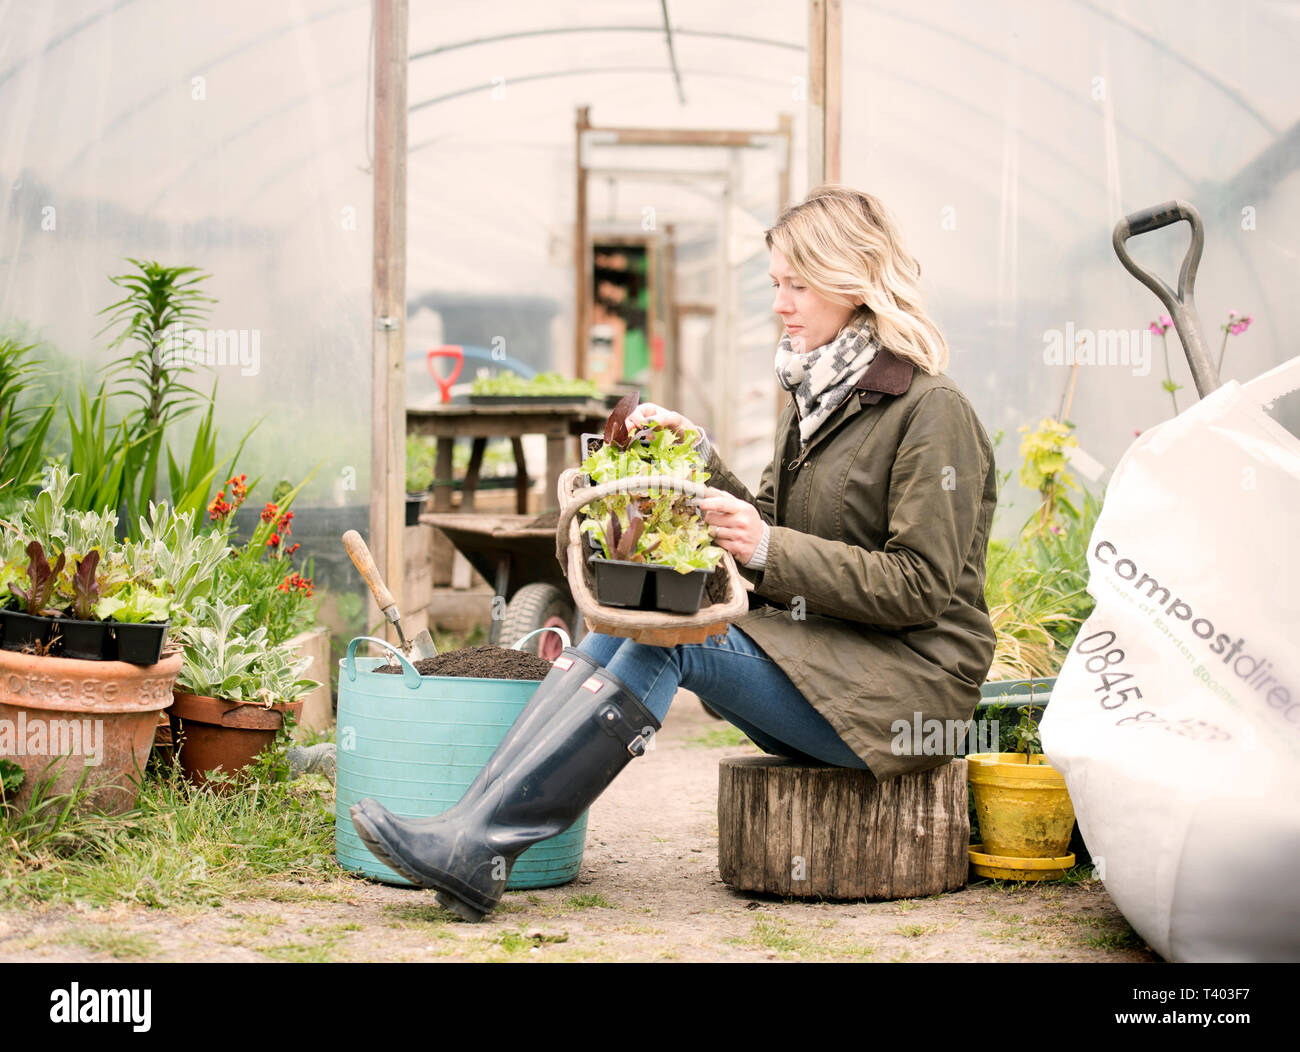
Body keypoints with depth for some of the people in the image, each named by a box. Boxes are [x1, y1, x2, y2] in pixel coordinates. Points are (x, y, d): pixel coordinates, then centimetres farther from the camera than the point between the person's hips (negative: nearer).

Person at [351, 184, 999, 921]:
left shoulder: (933, 413, -10)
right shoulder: (816, 394, 17)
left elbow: (919, 588, -16)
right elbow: (775, 530, 16)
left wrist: (770, 551, -23)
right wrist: (699, 458, 2)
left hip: (912, 681, -8)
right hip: (819, 661, 8)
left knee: (669, 636, -25)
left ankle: (479, 850, -29)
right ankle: (473, 831, -26)